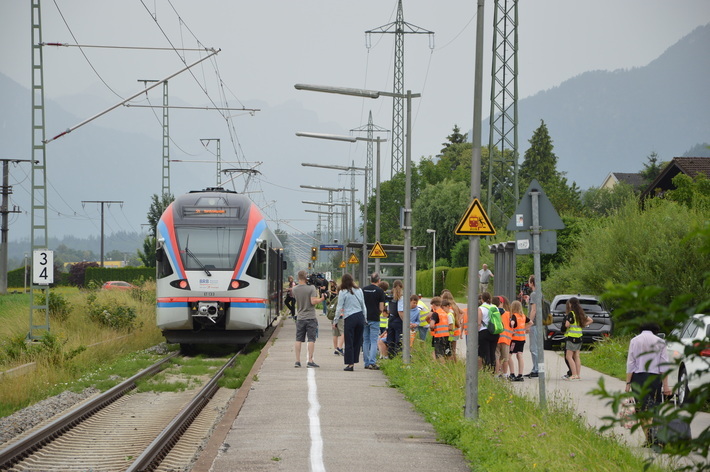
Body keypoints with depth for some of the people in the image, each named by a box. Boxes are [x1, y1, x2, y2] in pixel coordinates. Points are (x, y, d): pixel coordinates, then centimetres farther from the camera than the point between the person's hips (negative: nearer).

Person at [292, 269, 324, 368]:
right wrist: (321, 299, -1)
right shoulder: (311, 288, -12)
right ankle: (310, 361, -5)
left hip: (300, 318, 4)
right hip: (310, 318, -4)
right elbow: (313, 301, -18)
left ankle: (297, 361, 6)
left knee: (298, 340, 8)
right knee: (311, 339, -1)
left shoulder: (294, 289, 1)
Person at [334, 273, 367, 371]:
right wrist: (365, 319, 19)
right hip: (360, 316, 4)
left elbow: (339, 308, -5)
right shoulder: (359, 291, 8)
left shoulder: (343, 292, -5)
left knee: (349, 342, 1)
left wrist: (335, 320, 4)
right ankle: (354, 361, 13)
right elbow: (363, 306, 12)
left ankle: (350, 364, -1)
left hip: (350, 318, -4)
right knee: (357, 341, 10)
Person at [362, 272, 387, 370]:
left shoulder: (363, 290, 5)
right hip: (374, 319, -4)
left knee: (365, 341, 11)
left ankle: (366, 363, 13)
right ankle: (372, 363, -12)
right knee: (373, 341, -3)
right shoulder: (380, 291, -7)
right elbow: (381, 308, -7)